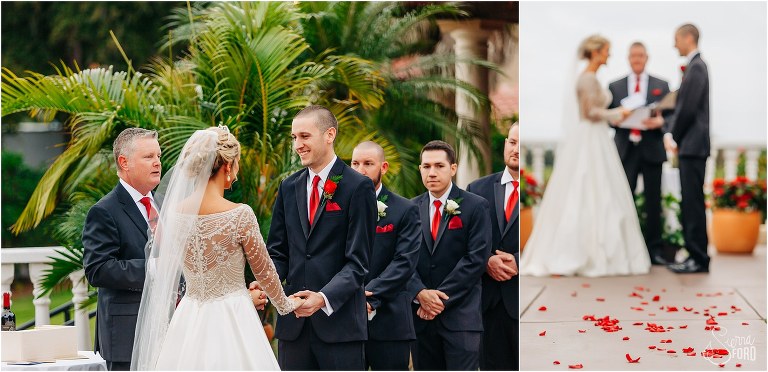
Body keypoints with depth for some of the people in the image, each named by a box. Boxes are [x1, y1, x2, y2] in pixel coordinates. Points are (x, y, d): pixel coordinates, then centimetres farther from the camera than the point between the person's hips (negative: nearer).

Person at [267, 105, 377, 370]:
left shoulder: (358, 187, -4)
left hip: (339, 320, -5)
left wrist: (324, 298, -23)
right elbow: (278, 251, 14)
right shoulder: (289, 187, 13)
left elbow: (357, 261, -9)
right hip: (293, 321, 5)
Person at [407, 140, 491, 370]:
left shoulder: (475, 207, -1)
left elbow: (476, 258, -8)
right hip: (421, 314, 4)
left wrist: (441, 298, -12)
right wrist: (420, 293, -12)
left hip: (460, 314, -4)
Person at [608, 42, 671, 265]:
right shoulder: (615, 86, 11)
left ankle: (655, 250, 6)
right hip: (625, 150, 0)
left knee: (653, 202, 2)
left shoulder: (661, 86, 10)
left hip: (652, 149, 0)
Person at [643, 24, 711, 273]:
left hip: (692, 146, -10)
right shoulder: (694, 66, 18)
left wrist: (672, 137, -7)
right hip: (690, 146, 10)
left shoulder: (696, 67, -12)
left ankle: (699, 259, -5)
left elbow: (688, 108, -18)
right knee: (690, 203, 11)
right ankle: (695, 255, 15)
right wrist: (664, 122, 8)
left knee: (693, 203, -7)